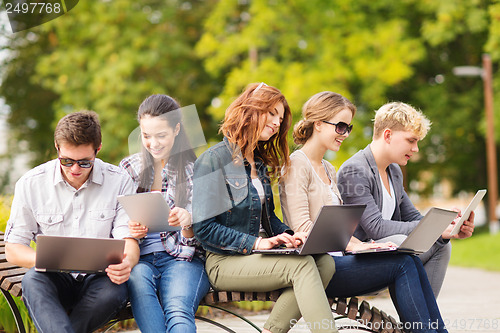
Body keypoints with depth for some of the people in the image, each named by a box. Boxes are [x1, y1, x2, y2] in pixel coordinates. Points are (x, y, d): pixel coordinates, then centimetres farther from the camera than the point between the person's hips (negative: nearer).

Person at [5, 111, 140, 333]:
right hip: (56, 281, 0)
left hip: (99, 279, 0)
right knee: (33, 281, -34)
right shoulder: (30, 184, 0)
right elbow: (13, 249, 2)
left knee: (115, 290, -34)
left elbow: (128, 240, -3)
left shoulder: (118, 182, 0)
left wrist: (126, 263, -29)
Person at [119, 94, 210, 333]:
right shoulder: (129, 168, 14)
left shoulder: (194, 169, 7)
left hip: (183, 259, -2)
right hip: (140, 259, 2)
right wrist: (130, 231, -10)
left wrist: (188, 222, -20)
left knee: (178, 311, -34)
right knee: (139, 279, -36)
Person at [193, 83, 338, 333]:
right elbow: (203, 228, -14)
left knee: (324, 262, -19)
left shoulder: (259, 163, 18)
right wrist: (256, 243, -19)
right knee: (302, 265, -28)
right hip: (224, 261, -8)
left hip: (257, 255, 8)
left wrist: (288, 236, -1)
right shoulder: (213, 160, -8)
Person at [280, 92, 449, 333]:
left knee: (410, 261, -14)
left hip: (333, 259, 8)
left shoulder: (328, 169, 23)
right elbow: (302, 228, -15)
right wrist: (353, 246, -19)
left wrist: (363, 245, 2)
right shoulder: (297, 164, -6)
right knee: (403, 264, -20)